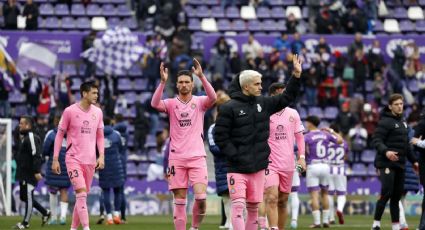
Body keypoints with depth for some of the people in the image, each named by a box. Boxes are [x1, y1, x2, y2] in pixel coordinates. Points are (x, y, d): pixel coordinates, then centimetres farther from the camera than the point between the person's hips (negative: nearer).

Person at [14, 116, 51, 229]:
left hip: (30, 174, -11)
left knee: (28, 197, -4)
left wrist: (37, 171, -27)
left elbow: (36, 156, -23)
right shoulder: (25, 137, 17)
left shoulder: (32, 137, -17)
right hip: (23, 174, 11)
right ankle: (45, 213, 23)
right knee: (24, 197, 14)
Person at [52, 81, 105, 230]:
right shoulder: (70, 111, -5)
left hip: (90, 161, 5)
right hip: (74, 159, -5)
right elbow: (59, 135, 0)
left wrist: (101, 156, 2)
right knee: (81, 193, -16)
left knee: (82, 196, 8)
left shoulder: (97, 112, 7)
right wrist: (55, 159, -2)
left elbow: (100, 136, 15)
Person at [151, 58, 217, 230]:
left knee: (201, 197, -11)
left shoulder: (199, 102, 4)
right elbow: (155, 104, -16)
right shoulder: (171, 104, 4)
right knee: (179, 201, 1)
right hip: (177, 158, 0)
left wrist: (201, 76, -29)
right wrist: (163, 82, -28)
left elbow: (213, 97, -17)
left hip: (197, 157, 0)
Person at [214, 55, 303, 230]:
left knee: (253, 207, 11)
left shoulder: (263, 104, 8)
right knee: (238, 206, -12)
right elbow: (220, 136, -9)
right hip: (237, 168, -6)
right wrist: (234, 155, -14)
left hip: (258, 167, 6)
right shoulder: (229, 108, -9)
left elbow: (287, 98, 11)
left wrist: (296, 75, 1)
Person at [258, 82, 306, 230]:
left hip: (288, 165, 4)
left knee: (283, 201, 11)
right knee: (272, 197, -18)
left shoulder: (293, 114, 7)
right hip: (270, 163, -4)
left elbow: (299, 136, 14)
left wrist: (302, 157, 5)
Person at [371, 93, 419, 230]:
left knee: (397, 195, 7)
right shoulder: (386, 122, -7)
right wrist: (385, 151, -32)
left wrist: (413, 161, 26)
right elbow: (376, 140, -16)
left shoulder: (403, 122, 19)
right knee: (386, 193, -13)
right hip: (386, 164, -8)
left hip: (399, 164, 8)